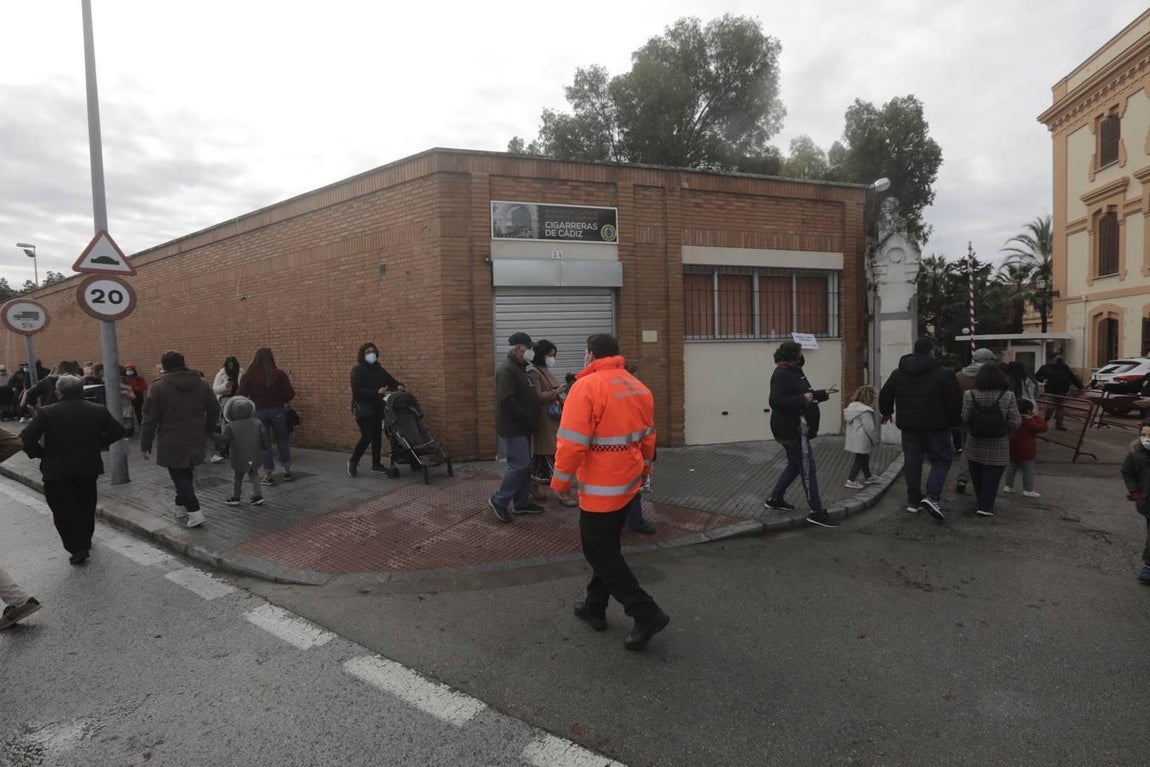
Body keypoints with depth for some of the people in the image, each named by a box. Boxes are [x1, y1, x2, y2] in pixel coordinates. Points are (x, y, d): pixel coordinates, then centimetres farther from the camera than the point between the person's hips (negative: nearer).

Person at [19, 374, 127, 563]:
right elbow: (118, 431, 3)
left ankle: (78, 548, 2)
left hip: (57, 470, -3)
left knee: (63, 510, 6)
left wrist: (42, 454, -1)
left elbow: (26, 439, -16)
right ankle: (86, 541, 34)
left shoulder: (46, 412, -12)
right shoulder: (98, 410, -3)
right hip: (90, 468, 4)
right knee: (86, 506, 20)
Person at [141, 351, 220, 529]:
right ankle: (182, 508, 29)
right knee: (186, 474, 19)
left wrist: (145, 445, -1)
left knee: (180, 477, 0)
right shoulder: (202, 383, 3)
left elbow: (150, 419, -8)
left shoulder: (158, 386, -9)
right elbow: (214, 410, 8)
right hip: (196, 441, 4)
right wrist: (206, 432, 21)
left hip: (171, 443, -4)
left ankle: (194, 512, -8)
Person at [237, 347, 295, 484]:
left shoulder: (248, 375, -5)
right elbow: (290, 393, -9)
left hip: (258, 412, 0)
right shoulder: (279, 374, -5)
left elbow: (240, 395, -10)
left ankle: (268, 475, 11)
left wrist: (253, 401, 9)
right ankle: (287, 471, 20)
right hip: (277, 411, 0)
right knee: (282, 442, 14)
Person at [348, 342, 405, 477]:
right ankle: (353, 461, 11)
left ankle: (376, 464, 22)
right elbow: (357, 391, -19)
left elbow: (390, 380, 6)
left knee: (377, 436, 10)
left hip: (377, 409, 6)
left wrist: (399, 386, -17)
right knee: (367, 437, -11)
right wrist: (377, 391, -25)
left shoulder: (379, 369, 9)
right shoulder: (357, 370, -10)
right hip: (363, 409, -6)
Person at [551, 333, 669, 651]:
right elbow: (648, 436, 14)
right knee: (607, 546, 20)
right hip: (629, 483, 9)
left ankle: (647, 614, 5)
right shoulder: (638, 386, 7)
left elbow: (572, 442, -21)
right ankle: (595, 607, 33)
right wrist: (643, 469, 26)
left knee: (600, 553, 4)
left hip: (601, 488, -8)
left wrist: (560, 481, -9)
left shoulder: (587, 386, -18)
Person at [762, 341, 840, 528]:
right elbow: (776, 401, -28)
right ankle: (816, 512, 1)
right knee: (808, 469, -6)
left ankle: (774, 498, 29)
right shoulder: (782, 375, -19)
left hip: (795, 430, 11)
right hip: (792, 430, -11)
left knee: (794, 466, 19)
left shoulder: (792, 372, 16)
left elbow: (804, 395, 26)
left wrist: (823, 393, 23)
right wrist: (802, 399, -27)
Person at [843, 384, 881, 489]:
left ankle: (868, 477, 39)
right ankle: (851, 480, 4)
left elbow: (846, 422, 14)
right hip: (861, 441, -9)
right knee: (860, 459, 1)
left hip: (853, 439, 9)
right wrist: (875, 440, -7)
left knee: (864, 458, 23)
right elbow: (870, 428, -21)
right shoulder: (865, 411, -22)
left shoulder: (852, 407, 7)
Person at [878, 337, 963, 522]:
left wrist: (886, 412, 29)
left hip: (909, 427, 4)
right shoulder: (944, 374, -10)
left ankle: (913, 501, 17)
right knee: (941, 461, 7)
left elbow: (884, 396, 12)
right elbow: (955, 402, -9)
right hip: (936, 428, -4)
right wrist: (955, 421, 7)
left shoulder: (898, 373, 4)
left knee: (912, 463, 11)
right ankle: (932, 497, -9)